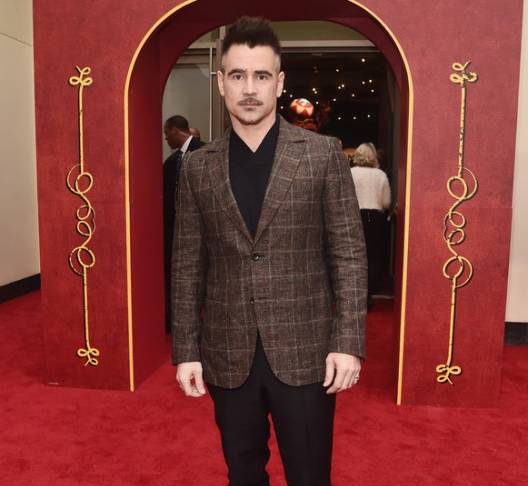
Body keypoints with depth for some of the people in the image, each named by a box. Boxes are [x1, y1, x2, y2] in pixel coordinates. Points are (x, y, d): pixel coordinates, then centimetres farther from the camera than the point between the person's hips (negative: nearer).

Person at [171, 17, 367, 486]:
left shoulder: (323, 154, -4)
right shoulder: (197, 167, 3)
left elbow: (349, 253, -4)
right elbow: (188, 266, 4)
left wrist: (348, 341, -10)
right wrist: (185, 349, 2)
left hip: (304, 350, -2)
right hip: (227, 354, 3)